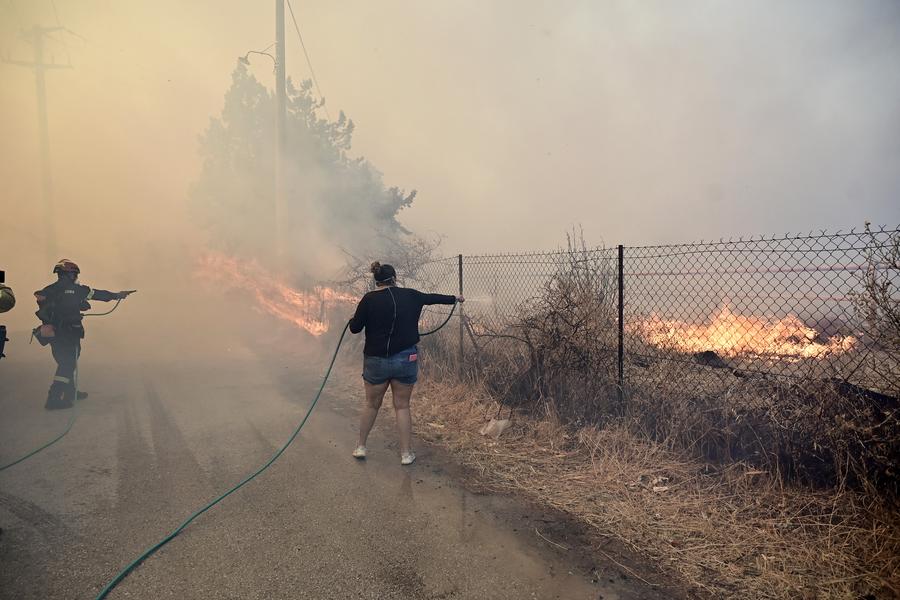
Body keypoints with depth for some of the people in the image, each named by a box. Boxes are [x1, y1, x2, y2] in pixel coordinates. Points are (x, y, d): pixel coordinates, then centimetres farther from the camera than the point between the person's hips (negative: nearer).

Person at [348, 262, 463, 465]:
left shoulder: (369, 299, -7)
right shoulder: (409, 295, 0)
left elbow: (355, 328, -4)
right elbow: (433, 297, 16)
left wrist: (353, 319, 20)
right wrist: (455, 298, 33)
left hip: (376, 360, -1)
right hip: (406, 359, 1)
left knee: (372, 404, 17)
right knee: (402, 406, 11)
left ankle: (360, 447, 27)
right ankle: (406, 453, 14)